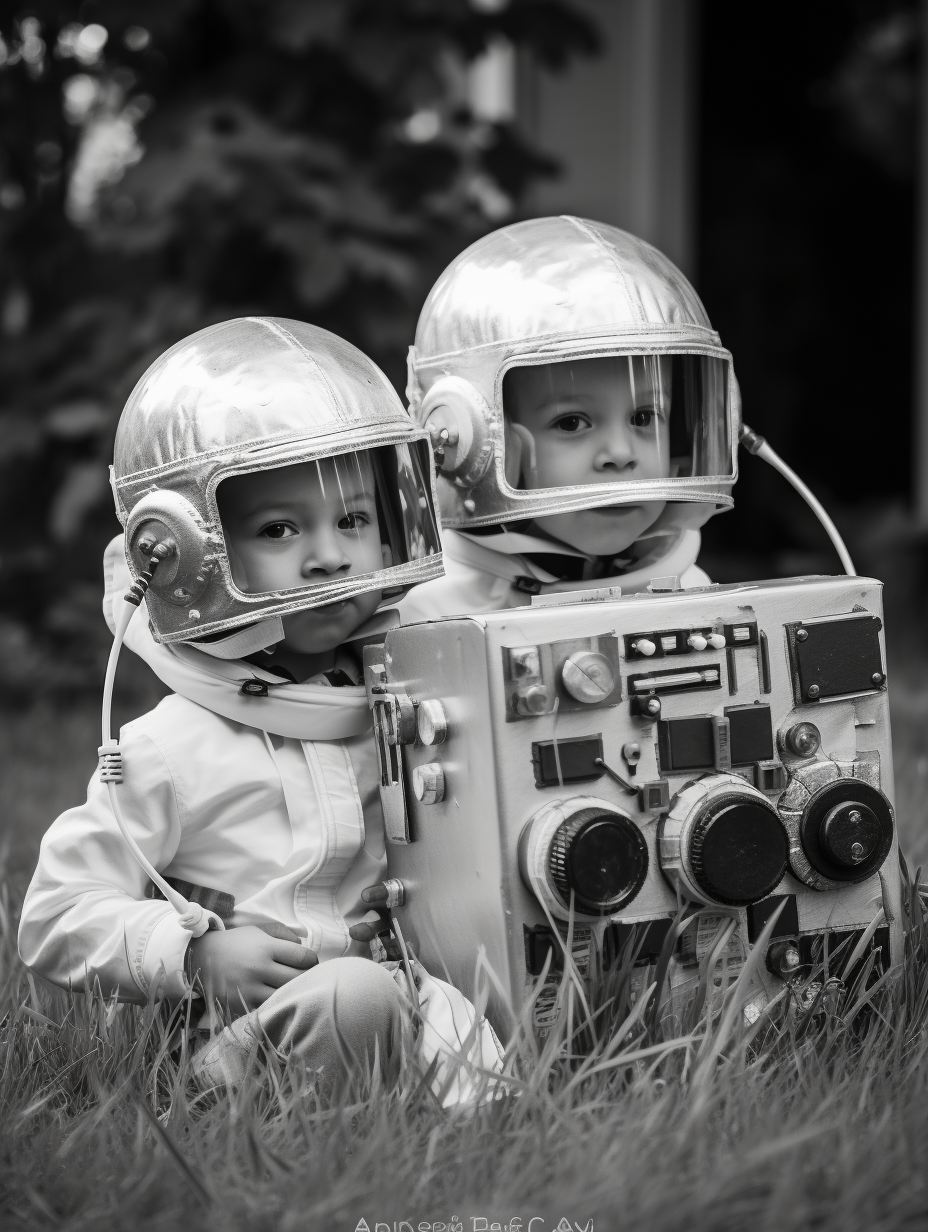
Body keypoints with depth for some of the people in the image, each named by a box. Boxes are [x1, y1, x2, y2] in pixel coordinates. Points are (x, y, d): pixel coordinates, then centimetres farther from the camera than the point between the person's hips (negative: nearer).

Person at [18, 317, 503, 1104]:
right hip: (246, 1025, -5)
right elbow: (57, 921, -2)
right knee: (355, 992, -35)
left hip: (403, 988, 5)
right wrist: (197, 954, -15)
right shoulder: (167, 753, -4)